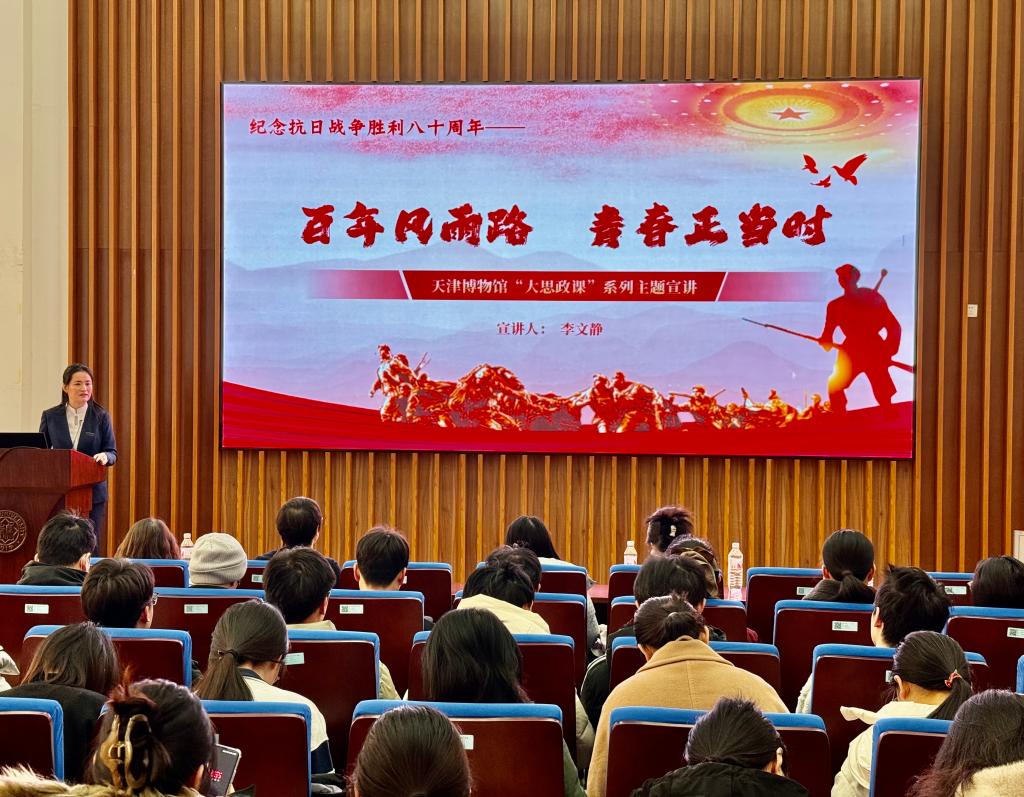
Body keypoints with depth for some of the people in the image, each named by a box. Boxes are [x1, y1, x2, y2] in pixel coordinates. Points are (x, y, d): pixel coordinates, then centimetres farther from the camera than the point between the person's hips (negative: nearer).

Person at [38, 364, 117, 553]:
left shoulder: (101, 417, 3)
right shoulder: (50, 416, 6)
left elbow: (112, 453, 3)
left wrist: (104, 456, -20)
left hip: (92, 492, 0)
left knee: (91, 547, -1)